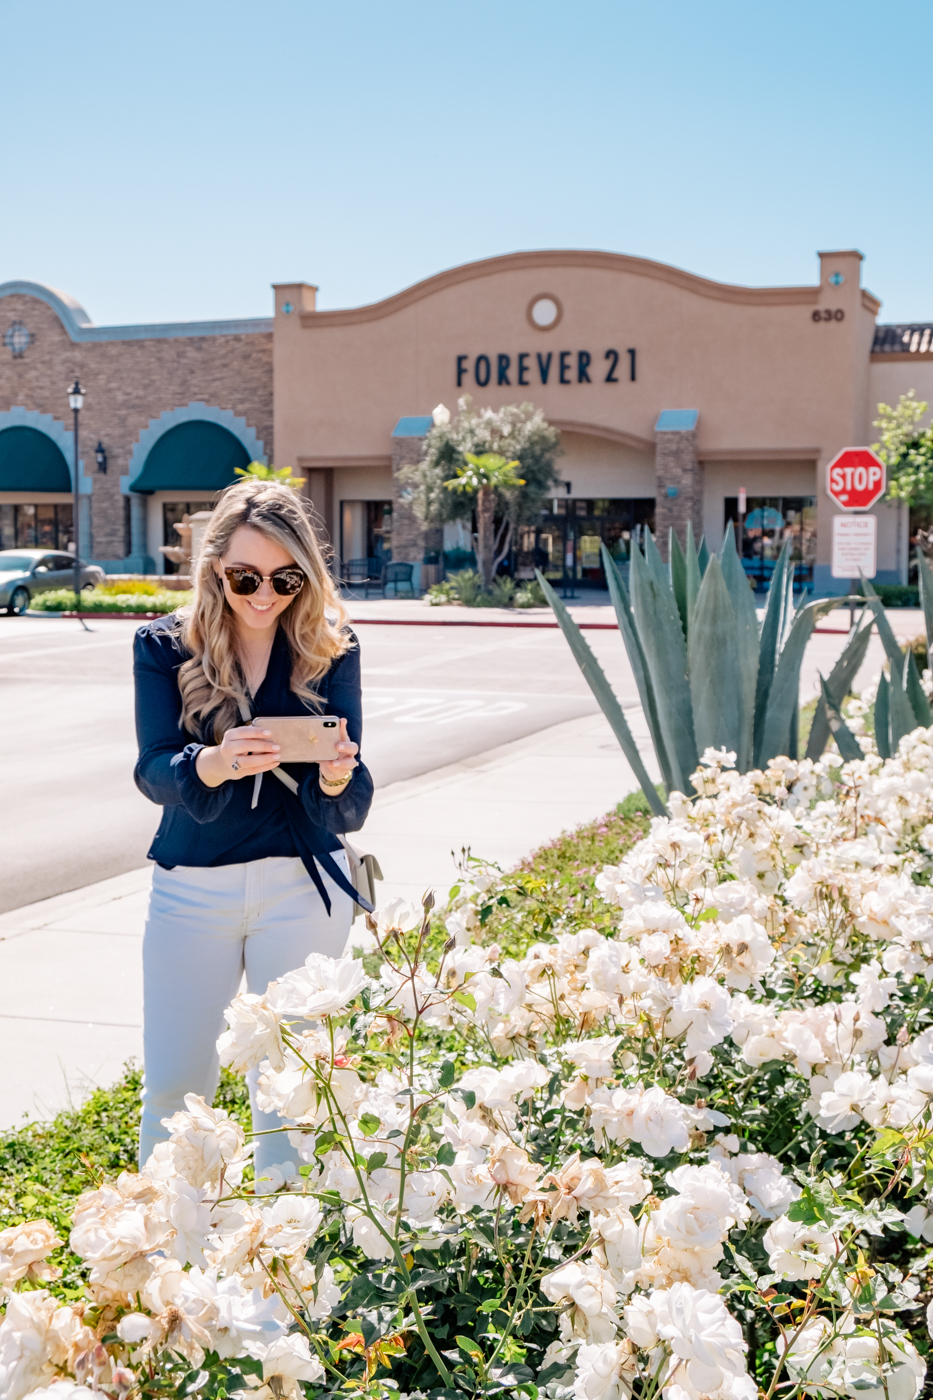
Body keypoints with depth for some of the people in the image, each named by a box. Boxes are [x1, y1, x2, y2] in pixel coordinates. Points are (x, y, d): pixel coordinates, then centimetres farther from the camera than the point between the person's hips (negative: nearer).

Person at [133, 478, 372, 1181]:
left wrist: (336, 780, -32)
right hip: (191, 887, 1)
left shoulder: (329, 647, -3)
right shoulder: (165, 646, -2)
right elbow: (154, 772, -14)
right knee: (173, 1083, 6)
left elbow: (348, 811, -8)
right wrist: (216, 763, -35)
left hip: (302, 886, 0)